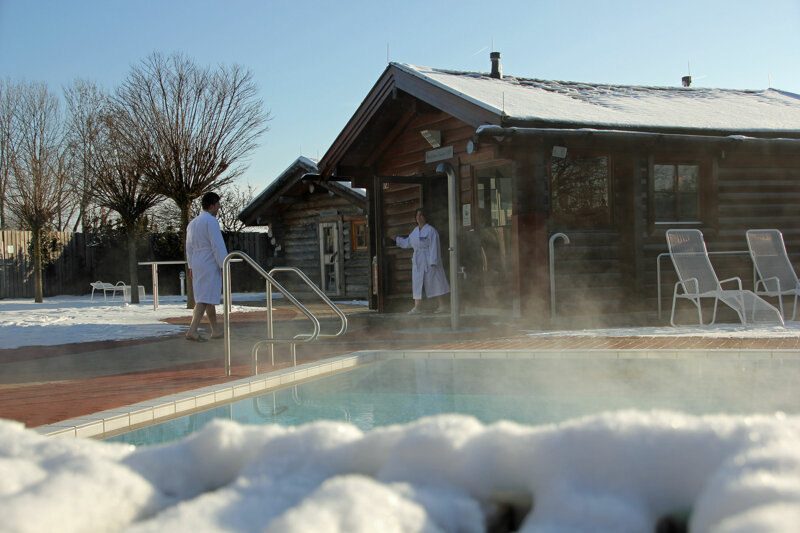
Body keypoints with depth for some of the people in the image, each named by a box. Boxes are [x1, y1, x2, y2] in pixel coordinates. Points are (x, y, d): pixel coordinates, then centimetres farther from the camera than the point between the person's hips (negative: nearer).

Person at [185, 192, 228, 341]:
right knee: (205, 299, -9)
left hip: (197, 266, 9)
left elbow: (189, 247, 18)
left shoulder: (192, 223, 14)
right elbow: (217, 245, -18)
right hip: (210, 266, -9)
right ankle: (192, 331, -16)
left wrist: (191, 267, 23)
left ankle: (215, 330, 21)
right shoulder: (211, 221, -13)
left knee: (209, 297, 15)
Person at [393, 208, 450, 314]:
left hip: (429, 261, -8)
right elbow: (408, 242, 27)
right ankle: (416, 307, 8)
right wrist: (397, 239, 30)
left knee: (435, 282, -5)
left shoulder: (430, 230, -11)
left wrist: (433, 262, -19)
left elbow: (433, 247, -15)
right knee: (417, 283, 6)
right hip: (418, 261, 8)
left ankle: (442, 306, 0)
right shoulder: (416, 230, 13)